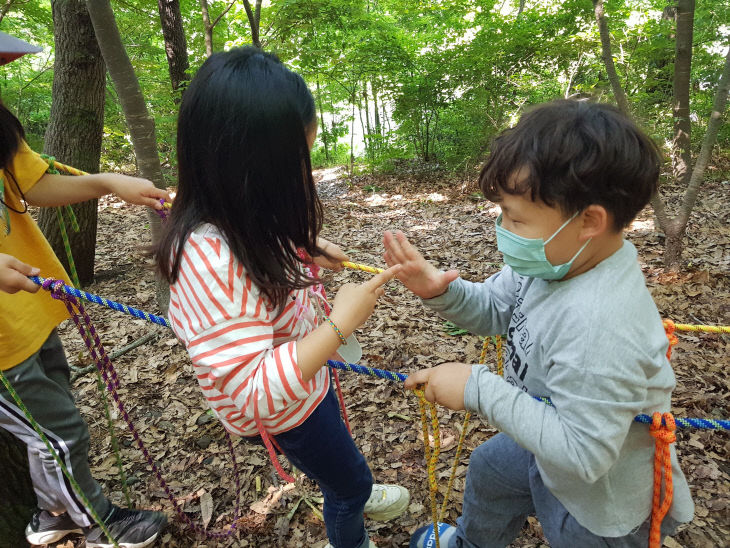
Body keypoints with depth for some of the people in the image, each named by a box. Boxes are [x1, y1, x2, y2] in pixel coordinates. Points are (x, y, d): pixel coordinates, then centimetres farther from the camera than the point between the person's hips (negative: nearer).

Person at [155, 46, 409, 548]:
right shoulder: (208, 258, -40)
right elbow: (253, 394, -39)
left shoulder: (241, 219, -13)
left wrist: (305, 250, -2)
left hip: (303, 370, 8)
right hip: (281, 407, -8)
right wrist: (339, 323, -37)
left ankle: (352, 497, 67)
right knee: (350, 480, 20)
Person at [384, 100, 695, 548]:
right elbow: (494, 309, -4)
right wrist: (441, 291, -24)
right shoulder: (555, 260, -18)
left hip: (599, 507, -8)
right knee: (488, 471, 31)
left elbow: (583, 452, -35)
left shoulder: (598, 326, -42)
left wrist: (479, 389, -34)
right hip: (551, 449, 9)